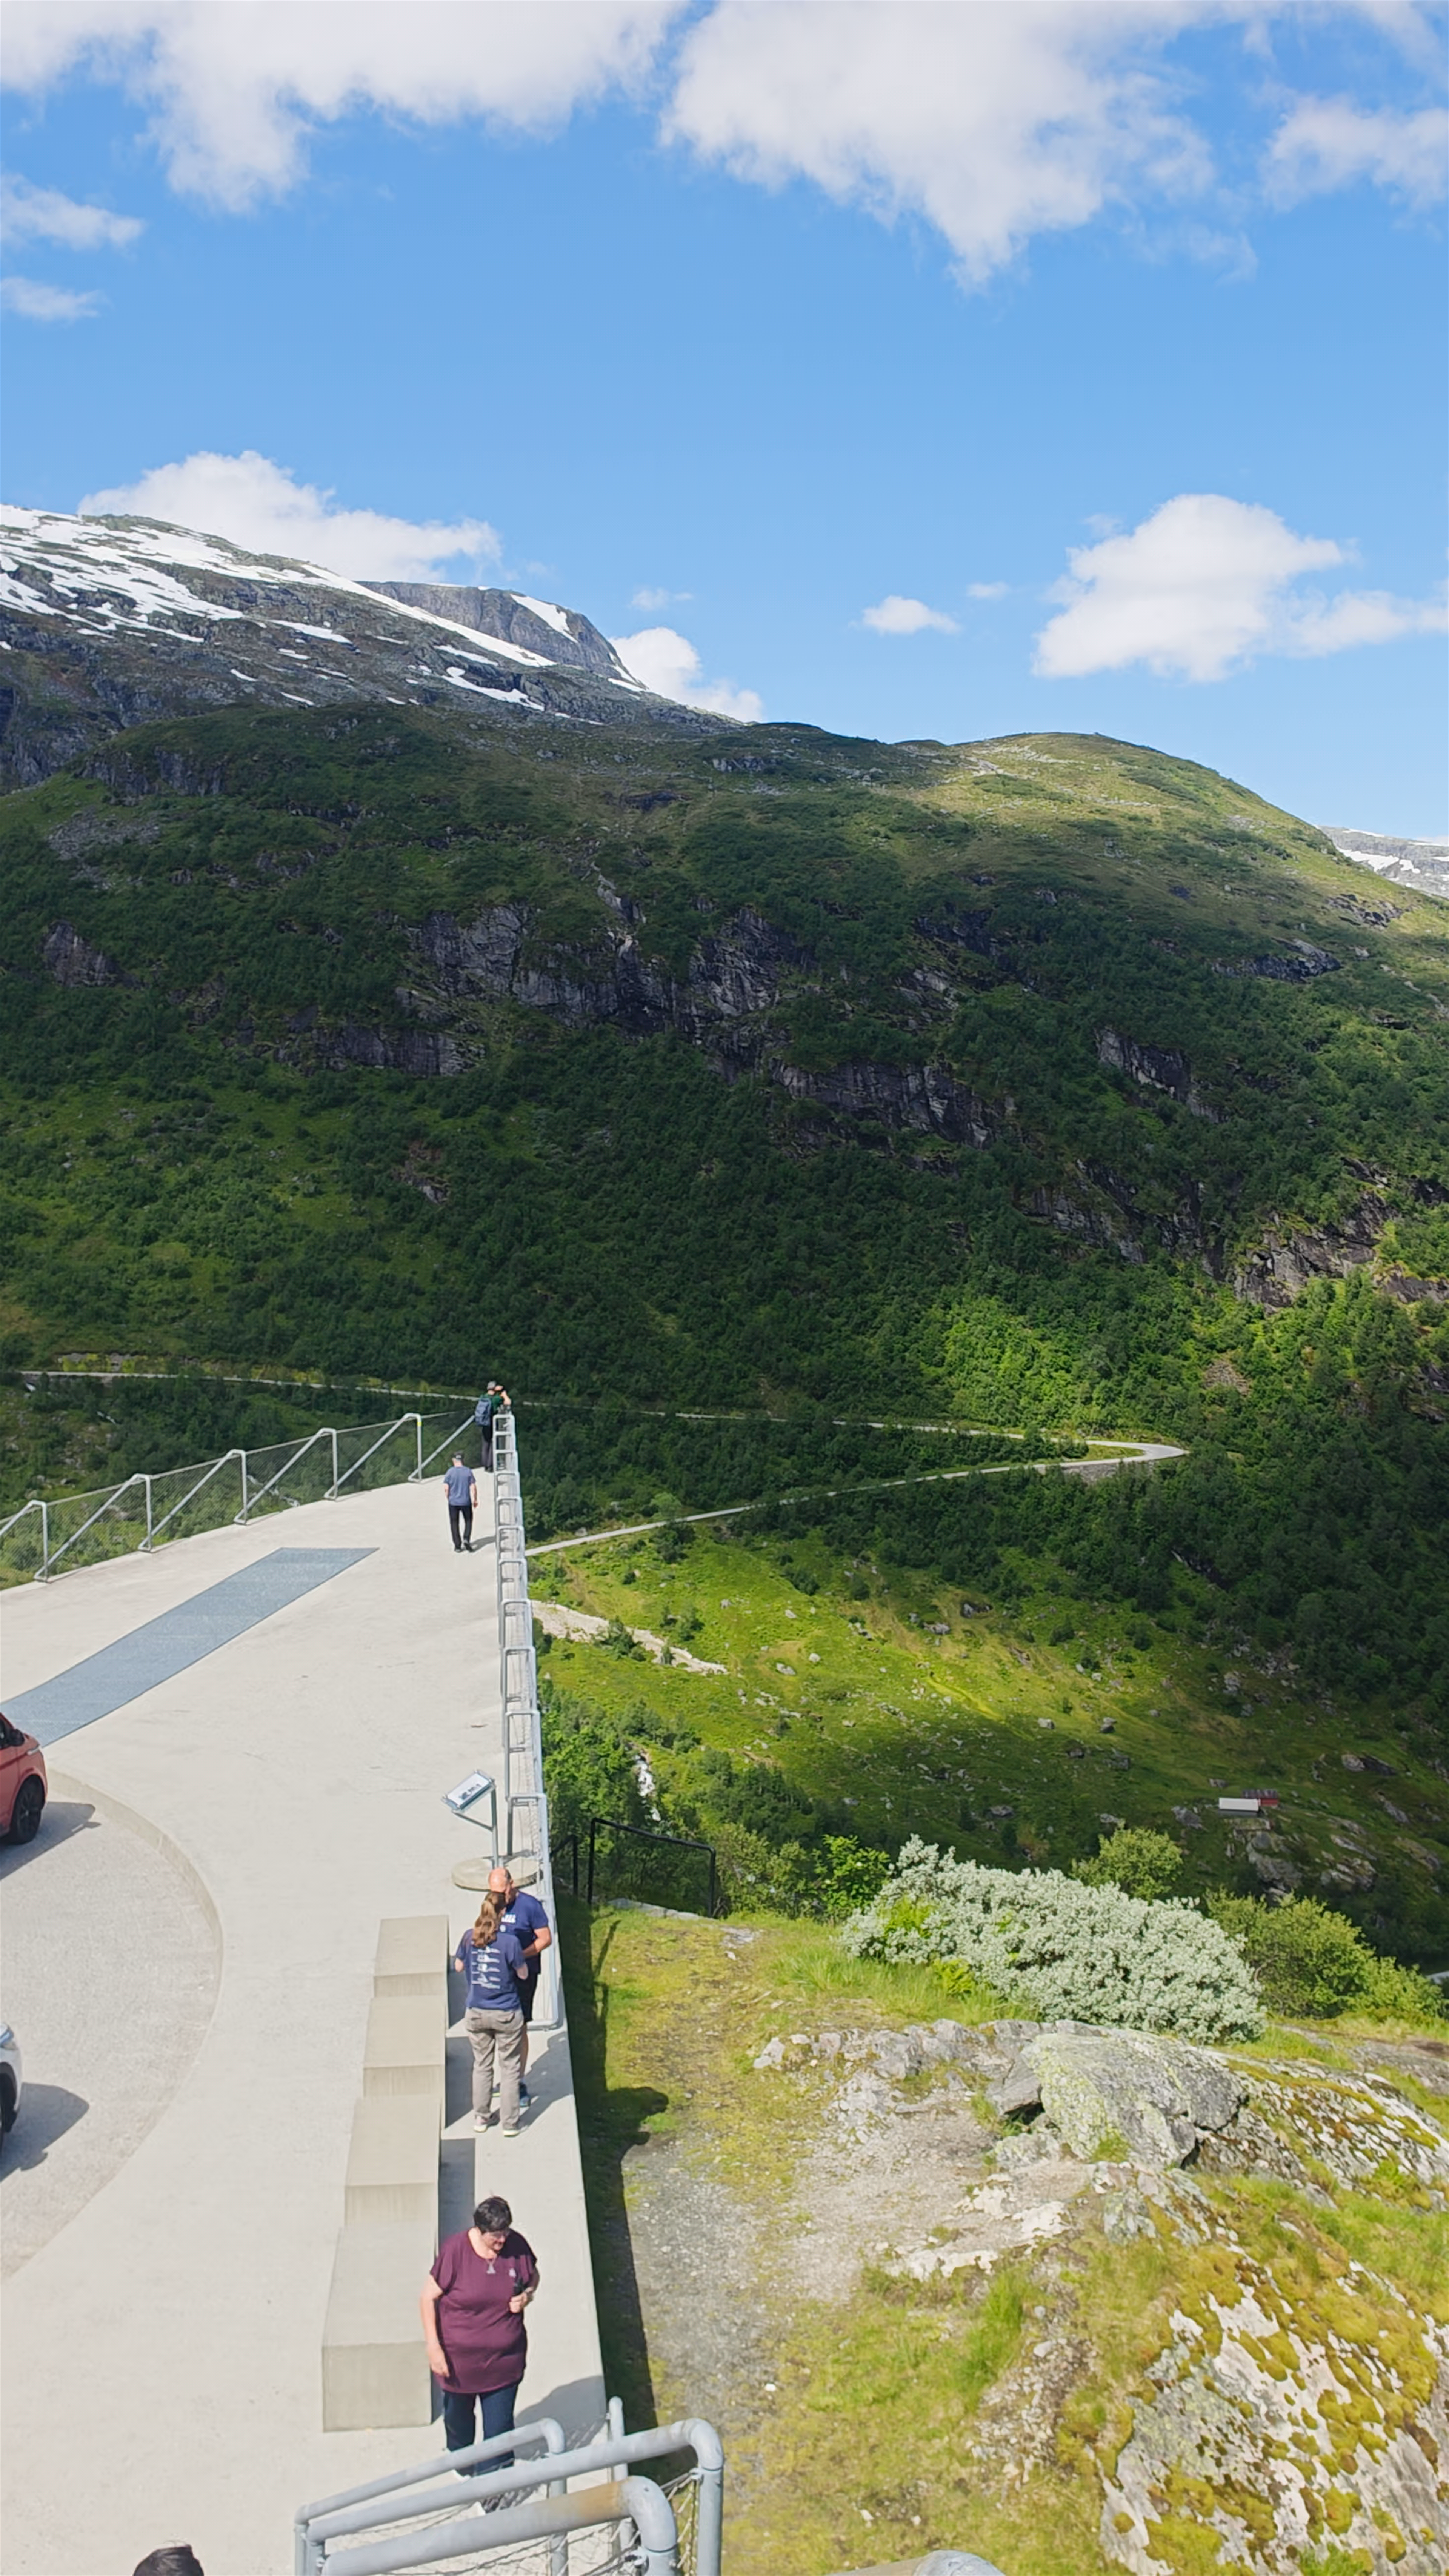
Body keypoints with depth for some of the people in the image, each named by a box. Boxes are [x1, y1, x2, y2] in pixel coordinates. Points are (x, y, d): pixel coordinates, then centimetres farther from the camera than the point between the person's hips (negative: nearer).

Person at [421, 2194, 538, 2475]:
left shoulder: (517, 2246, -14)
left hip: (504, 2358, 1)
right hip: (458, 2357, -1)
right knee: (458, 2416, 25)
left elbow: (533, 2276, 6)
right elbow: (428, 2298, -14)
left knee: (500, 2426, 5)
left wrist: (527, 2295, -16)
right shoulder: (454, 2251, -23)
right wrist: (434, 2346, -17)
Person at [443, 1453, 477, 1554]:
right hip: (466, 1502, 0)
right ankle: (466, 1539, -5)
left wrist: (448, 1498, 9)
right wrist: (475, 1500, 7)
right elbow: (473, 1487, -5)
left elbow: (446, 1488, -7)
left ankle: (458, 1546, 10)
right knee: (468, 1521, 16)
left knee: (455, 1524, 10)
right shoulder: (468, 1471, -4)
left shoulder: (450, 1472, -7)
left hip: (453, 1502, 0)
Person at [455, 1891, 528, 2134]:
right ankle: (509, 2123, 17)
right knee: (509, 2069, 11)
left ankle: (480, 2118, 28)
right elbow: (522, 1974, -8)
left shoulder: (470, 1938, -9)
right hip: (507, 2016, -3)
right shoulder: (510, 1942, -20)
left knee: (481, 2066, 20)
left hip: (476, 2014, 3)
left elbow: (459, 1967, 6)